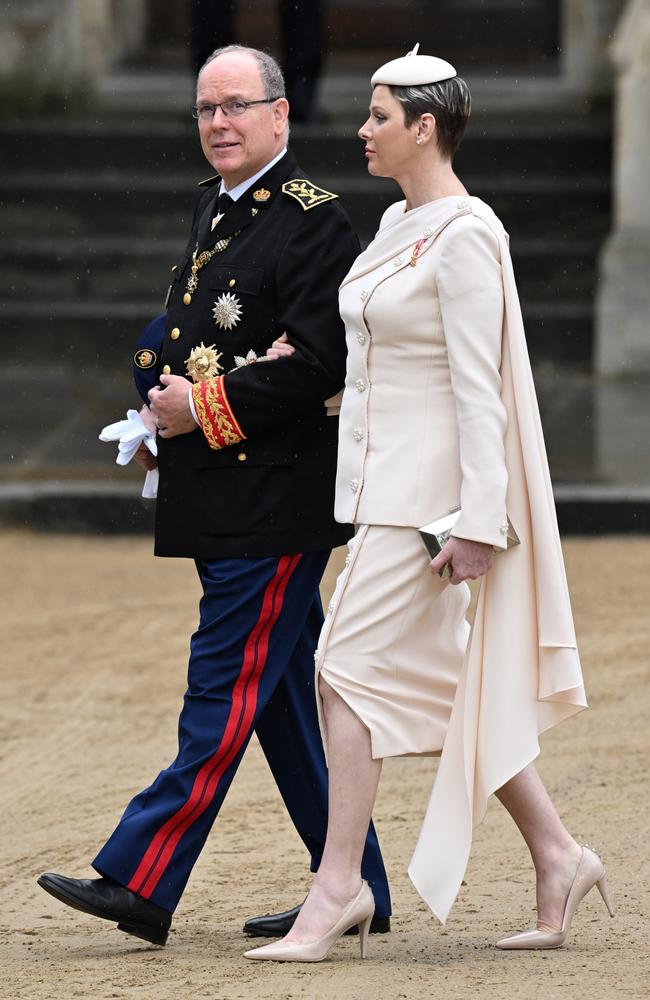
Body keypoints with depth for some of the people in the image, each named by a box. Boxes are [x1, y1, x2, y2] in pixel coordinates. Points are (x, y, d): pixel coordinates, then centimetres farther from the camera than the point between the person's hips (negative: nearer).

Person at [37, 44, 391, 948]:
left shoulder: (313, 222, -11)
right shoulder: (214, 210, 16)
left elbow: (318, 361, -19)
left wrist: (208, 409, -16)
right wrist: (166, 401, 9)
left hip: (274, 503, -9)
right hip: (224, 501, 9)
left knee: (225, 688, -8)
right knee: (287, 695, 11)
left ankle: (140, 883, -11)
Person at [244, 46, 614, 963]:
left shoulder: (464, 236, -15)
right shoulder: (398, 225, 13)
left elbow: (478, 386, -18)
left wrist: (477, 522, -21)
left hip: (432, 481, -10)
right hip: (386, 482, 10)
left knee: (351, 668, -10)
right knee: (440, 680, 10)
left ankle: (337, 886, -6)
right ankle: (556, 858, 17)